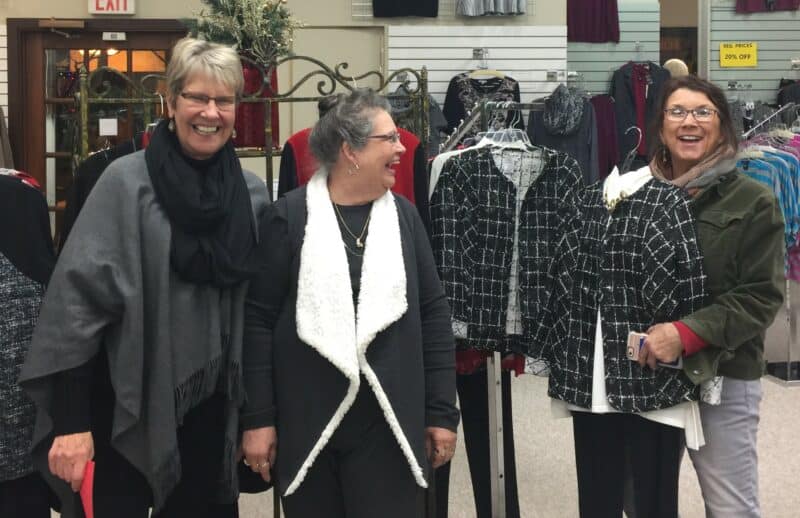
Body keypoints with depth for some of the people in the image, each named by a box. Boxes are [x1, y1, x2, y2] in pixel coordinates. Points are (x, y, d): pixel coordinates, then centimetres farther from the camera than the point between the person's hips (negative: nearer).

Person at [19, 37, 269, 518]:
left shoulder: (253, 192, 2)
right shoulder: (127, 181, -10)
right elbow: (79, 296, -12)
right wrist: (72, 419, -16)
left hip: (213, 406, 4)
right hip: (132, 407, -3)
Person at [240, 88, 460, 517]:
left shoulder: (403, 216, 5)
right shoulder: (289, 217, -5)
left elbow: (433, 315, 6)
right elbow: (257, 320, -4)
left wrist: (442, 412, 4)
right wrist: (256, 418, -6)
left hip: (389, 424, 2)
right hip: (304, 423, -2)